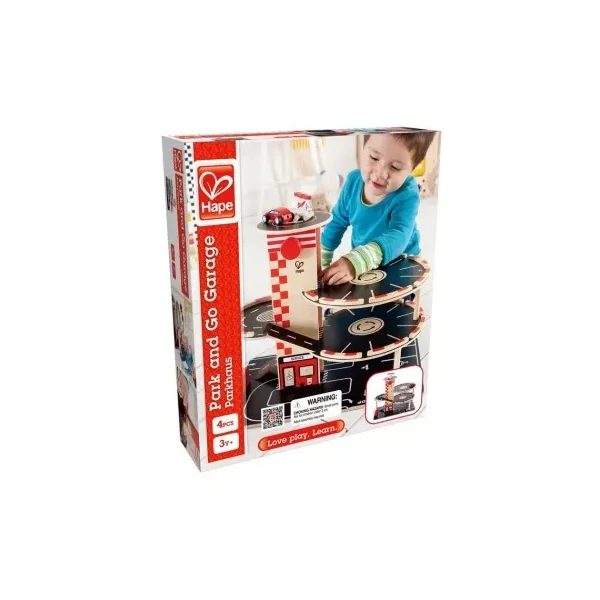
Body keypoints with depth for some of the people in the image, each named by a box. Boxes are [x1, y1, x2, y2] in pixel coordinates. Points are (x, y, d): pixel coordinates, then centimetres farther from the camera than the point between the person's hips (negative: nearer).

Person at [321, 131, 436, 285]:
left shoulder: (406, 196, -24)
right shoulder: (354, 180, -9)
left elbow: (398, 237, -40)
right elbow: (337, 222, 5)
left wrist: (355, 262, -55)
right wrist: (320, 263, 0)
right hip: (358, 263, 4)